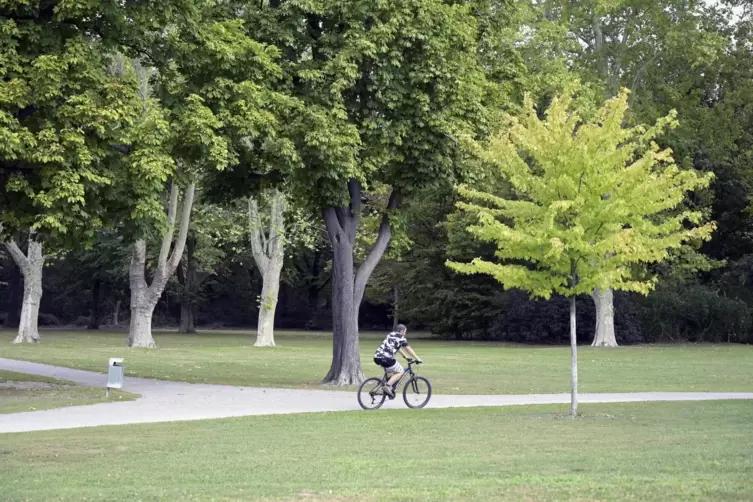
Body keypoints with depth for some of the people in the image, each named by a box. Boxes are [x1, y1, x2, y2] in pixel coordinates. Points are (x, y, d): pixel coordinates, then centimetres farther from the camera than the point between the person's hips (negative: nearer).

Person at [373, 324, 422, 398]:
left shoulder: (391, 335, 25)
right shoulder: (401, 338, 1)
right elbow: (409, 350, 6)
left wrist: (405, 356, 44)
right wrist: (417, 359, 16)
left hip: (377, 357, 9)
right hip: (386, 358, -9)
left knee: (390, 371, 29)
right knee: (400, 372, 5)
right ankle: (387, 386, -8)